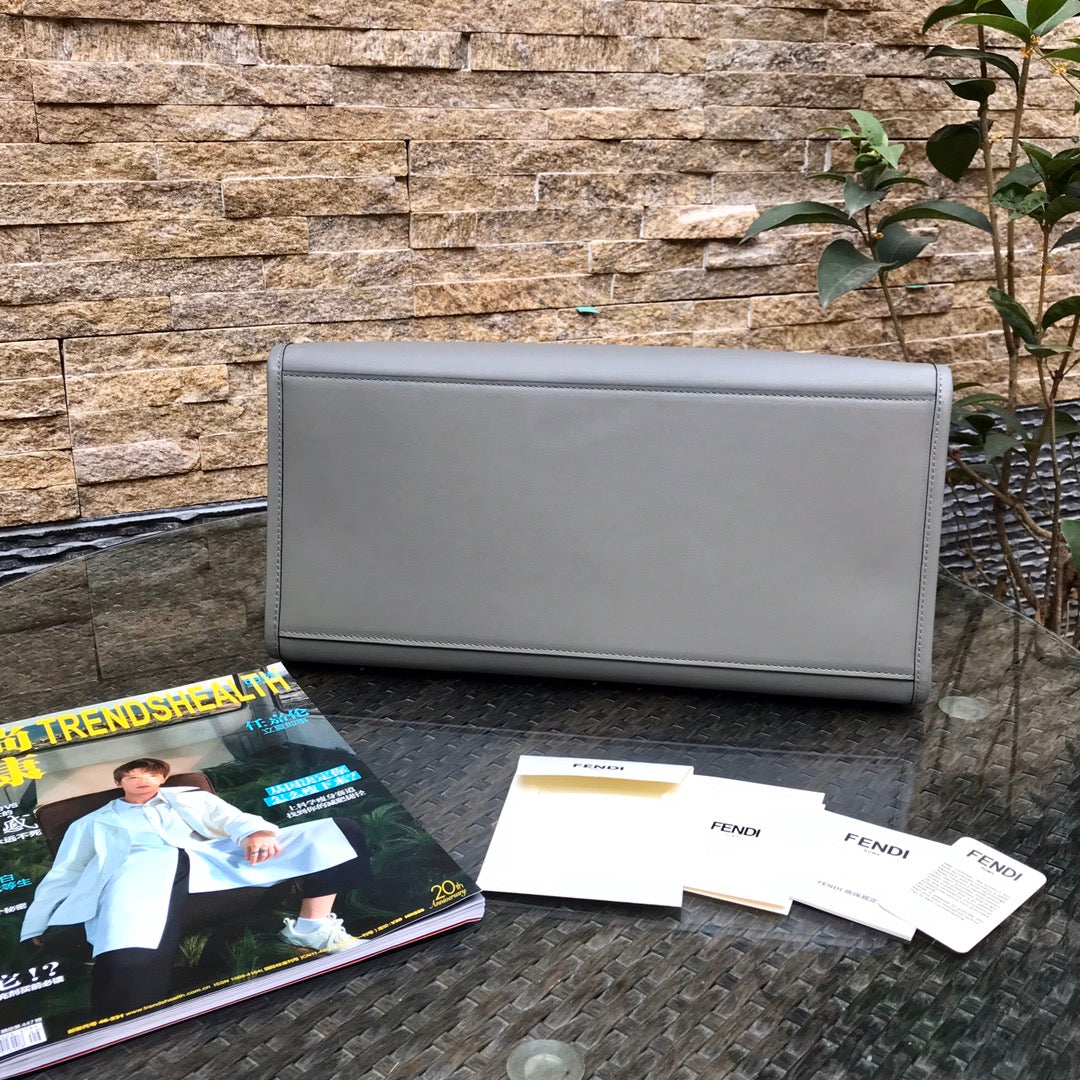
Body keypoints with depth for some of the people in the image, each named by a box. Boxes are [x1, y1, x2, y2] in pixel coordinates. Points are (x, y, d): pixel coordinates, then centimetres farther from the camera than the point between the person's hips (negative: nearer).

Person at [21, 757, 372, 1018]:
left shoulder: (192, 797, 34)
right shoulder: (92, 823, 36)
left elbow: (233, 819, 18)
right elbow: (60, 878, 30)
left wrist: (257, 833, -7)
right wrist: (32, 933, 14)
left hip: (213, 859, 2)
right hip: (138, 870, -2)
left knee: (334, 833, -14)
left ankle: (313, 928, -12)